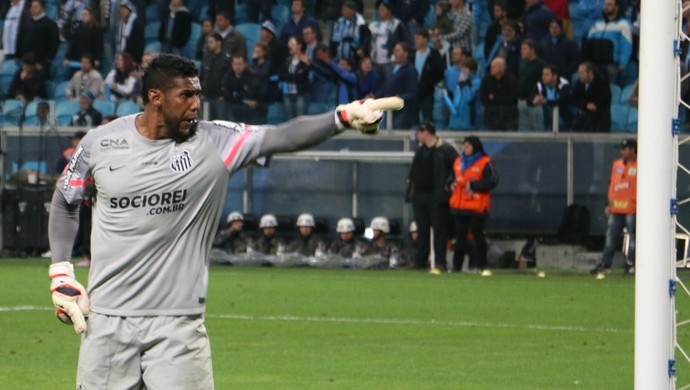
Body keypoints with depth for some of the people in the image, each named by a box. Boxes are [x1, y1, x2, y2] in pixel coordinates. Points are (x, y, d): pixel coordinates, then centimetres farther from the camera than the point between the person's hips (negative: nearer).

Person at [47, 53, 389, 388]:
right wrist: (60, 273, 7)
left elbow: (281, 137, -16)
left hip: (178, 323, -1)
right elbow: (65, 201, 14)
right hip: (107, 320, 1)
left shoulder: (214, 143, -4)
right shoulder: (100, 143, 0)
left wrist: (343, 117, -31)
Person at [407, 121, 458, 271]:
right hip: (419, 196, 7)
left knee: (439, 230, -5)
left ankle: (440, 262, -3)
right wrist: (410, 180, 12)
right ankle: (420, 262, 13)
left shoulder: (445, 150, -8)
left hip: (437, 197, -7)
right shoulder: (420, 151, 16)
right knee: (422, 230, 9)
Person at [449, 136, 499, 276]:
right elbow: (453, 177, 28)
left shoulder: (485, 163, -7)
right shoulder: (458, 162, 14)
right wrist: (452, 184, 5)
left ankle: (483, 267, 4)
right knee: (460, 238, 9)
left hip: (477, 208, -6)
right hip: (459, 206, 6)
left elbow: (493, 181, -15)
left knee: (478, 237, -3)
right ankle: (456, 267, 13)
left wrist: (473, 185, -18)